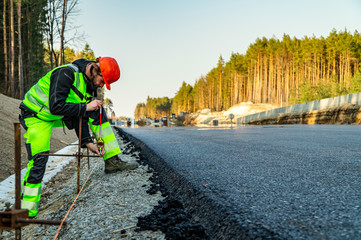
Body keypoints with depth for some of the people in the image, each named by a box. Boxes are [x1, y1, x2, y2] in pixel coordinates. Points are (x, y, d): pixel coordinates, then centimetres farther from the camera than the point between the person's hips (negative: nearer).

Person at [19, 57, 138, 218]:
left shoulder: (90, 85, -4)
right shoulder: (66, 73, -29)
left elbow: (80, 115, -2)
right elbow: (55, 107, -35)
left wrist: (87, 142, -8)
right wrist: (86, 107, -31)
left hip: (60, 115, 7)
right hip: (37, 115, -7)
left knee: (97, 112, -4)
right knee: (38, 161, -17)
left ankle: (112, 161, -5)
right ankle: (28, 207, 1)